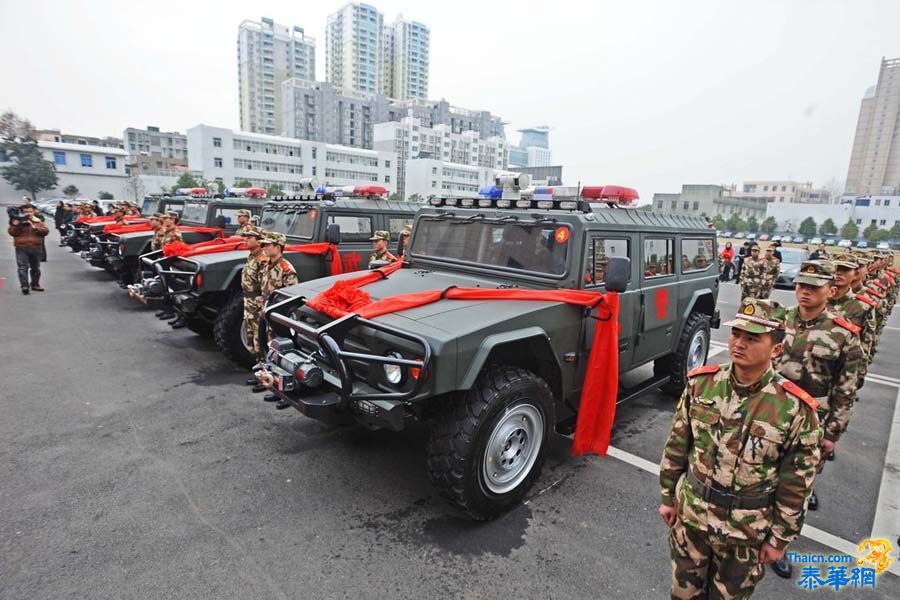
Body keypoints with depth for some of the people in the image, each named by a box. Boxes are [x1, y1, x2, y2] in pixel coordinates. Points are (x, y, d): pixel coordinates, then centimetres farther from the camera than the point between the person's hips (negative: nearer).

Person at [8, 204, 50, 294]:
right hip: (21, 248, -2)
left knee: (35, 267, 12)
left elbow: (45, 231, -2)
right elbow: (12, 233, -1)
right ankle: (24, 286, -16)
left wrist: (35, 227, -13)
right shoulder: (17, 221, 6)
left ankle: (35, 284, 24)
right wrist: (15, 225, -16)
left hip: (35, 248, 3)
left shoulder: (38, 222, 10)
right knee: (23, 267, -11)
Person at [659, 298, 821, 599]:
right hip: (690, 513, 2)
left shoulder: (796, 409, -20)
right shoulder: (701, 383, -12)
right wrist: (668, 496, 3)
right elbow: (677, 445, -2)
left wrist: (780, 538, -3)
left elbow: (796, 486, -10)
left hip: (746, 530, -2)